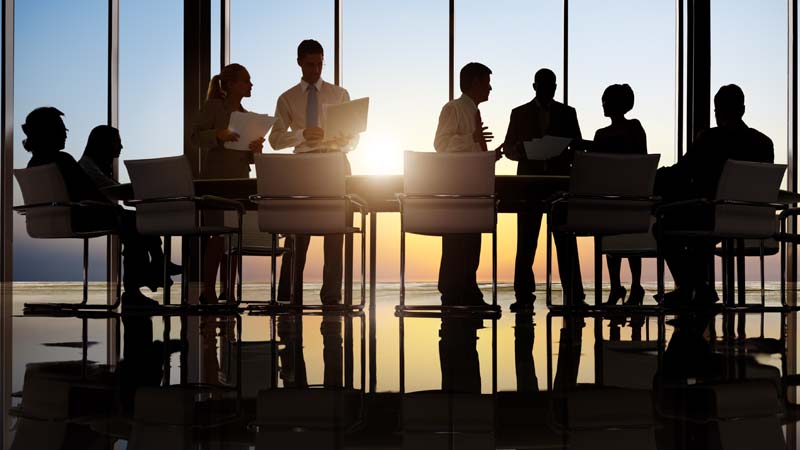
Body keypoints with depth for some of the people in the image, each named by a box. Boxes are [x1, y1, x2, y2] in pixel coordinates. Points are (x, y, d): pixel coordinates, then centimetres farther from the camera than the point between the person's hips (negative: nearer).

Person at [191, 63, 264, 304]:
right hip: (215, 180, -6)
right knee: (218, 235, -9)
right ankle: (208, 291, -5)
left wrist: (256, 148, -4)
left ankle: (227, 291, 11)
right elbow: (195, 137, -9)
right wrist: (219, 135, -26)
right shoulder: (212, 107, -1)